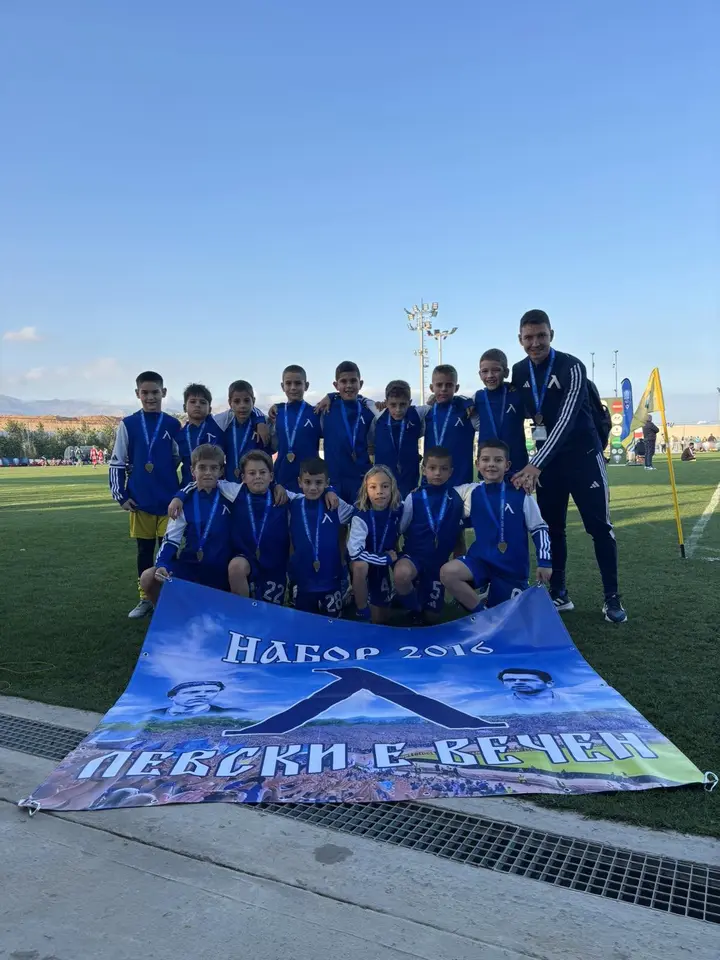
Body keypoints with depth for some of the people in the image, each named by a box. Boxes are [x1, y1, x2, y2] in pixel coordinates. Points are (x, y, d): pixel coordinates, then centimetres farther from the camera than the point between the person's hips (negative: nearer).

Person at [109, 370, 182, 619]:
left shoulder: (173, 425, 2)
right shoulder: (128, 425, 1)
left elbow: (182, 460, 7)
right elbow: (116, 463, 4)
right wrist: (120, 495, -2)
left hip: (169, 501, 0)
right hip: (140, 502, 0)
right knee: (144, 551, 10)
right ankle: (145, 598, 22)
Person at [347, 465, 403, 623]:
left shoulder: (397, 513, -12)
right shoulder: (361, 518, -24)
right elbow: (354, 551, -31)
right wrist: (385, 558, -25)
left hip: (385, 568, 3)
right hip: (364, 565, -3)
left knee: (382, 619, 5)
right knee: (360, 565, -39)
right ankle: (362, 612, -19)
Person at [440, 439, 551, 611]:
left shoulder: (520, 495, -5)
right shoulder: (470, 492, -1)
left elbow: (539, 529, 1)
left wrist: (544, 562, -4)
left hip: (513, 566, -1)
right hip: (482, 559, 1)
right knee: (447, 572, -27)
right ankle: (481, 613, -7)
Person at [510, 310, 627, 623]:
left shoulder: (572, 367, -18)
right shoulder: (518, 372, 1)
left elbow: (566, 420, -27)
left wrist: (535, 464, -36)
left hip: (583, 456, -5)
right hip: (546, 460, 5)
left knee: (599, 527, -1)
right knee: (552, 528, 7)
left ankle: (611, 598, 10)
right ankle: (559, 593, 18)